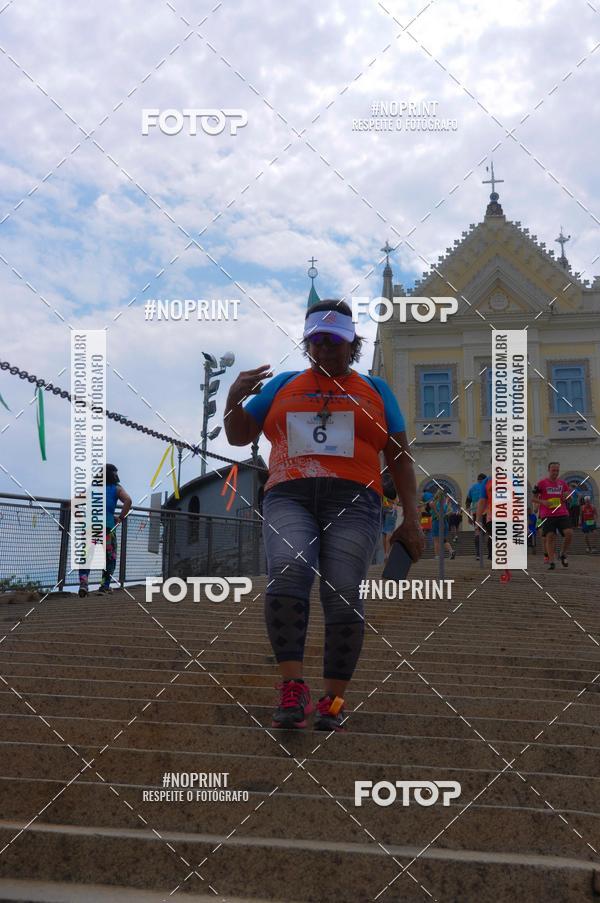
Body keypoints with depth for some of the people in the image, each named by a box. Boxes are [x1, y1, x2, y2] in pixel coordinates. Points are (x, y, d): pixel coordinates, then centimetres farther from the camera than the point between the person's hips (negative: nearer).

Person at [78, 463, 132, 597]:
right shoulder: (116, 488, 12)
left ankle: (83, 583, -14)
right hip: (107, 526, -2)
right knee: (110, 558, 13)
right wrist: (121, 518, -1)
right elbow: (128, 500, -8)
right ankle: (105, 586, 9)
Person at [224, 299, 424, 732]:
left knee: (345, 593, -14)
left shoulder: (375, 389, 21)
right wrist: (235, 397, 1)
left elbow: (400, 456, 17)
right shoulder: (283, 384, 23)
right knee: (287, 571, -26)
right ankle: (293, 687, -28)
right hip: (289, 497, 0)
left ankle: (333, 700, -9)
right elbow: (239, 436, 21)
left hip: (353, 501, 0)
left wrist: (411, 518, 7)